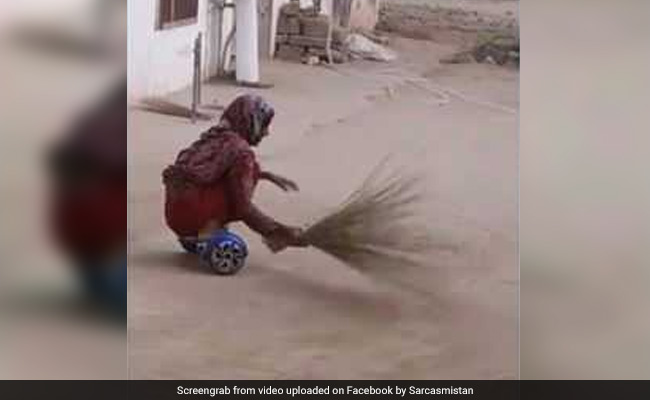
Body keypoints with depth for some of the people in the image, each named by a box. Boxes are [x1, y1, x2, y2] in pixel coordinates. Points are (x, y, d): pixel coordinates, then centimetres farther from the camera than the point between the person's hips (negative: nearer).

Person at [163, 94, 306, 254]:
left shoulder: (215, 136, 15)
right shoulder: (240, 149, -10)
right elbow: (244, 207, -13)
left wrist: (268, 175, 33)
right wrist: (278, 230, -6)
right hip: (192, 214, -8)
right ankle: (212, 227, -12)